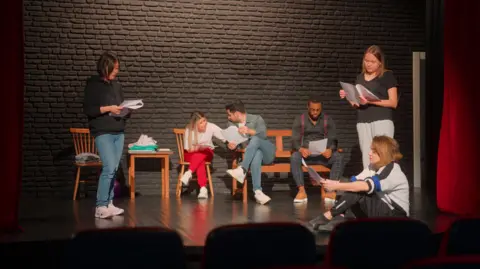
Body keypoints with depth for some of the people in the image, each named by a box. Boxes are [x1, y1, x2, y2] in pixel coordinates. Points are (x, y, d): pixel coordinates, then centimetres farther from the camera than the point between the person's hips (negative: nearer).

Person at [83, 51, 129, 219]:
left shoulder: (116, 85, 15)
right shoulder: (93, 85, -3)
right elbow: (87, 109, -8)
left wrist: (127, 110, 0)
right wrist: (108, 108, -17)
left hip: (119, 132, 6)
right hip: (102, 132, -6)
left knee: (114, 169, 5)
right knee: (109, 168, -15)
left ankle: (109, 203, 12)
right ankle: (100, 207, -9)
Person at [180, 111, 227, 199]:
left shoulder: (211, 127, -17)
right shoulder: (189, 130, -17)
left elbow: (225, 137, -21)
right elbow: (188, 149, -13)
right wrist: (198, 147, -31)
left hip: (206, 152, 1)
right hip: (191, 154, -1)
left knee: (202, 153, -36)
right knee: (200, 160, -36)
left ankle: (188, 173, -43)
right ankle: (203, 189, -48)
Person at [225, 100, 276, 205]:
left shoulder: (257, 119, 0)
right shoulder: (231, 124, 12)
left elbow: (263, 134, -16)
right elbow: (231, 141, 7)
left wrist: (249, 131, -32)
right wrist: (231, 145, -17)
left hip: (267, 152, -1)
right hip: (249, 154, 1)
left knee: (254, 139, -34)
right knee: (257, 154, -38)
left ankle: (242, 170, -50)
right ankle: (258, 192, -54)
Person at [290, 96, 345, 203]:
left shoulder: (328, 120, 6)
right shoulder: (299, 120, 4)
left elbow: (333, 139, -2)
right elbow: (294, 140, -4)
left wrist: (330, 149, -28)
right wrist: (301, 149, -29)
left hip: (323, 153, 1)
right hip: (305, 152, -1)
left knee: (339, 157, -29)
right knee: (294, 157, -34)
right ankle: (301, 191, -32)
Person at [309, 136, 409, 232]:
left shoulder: (393, 171, -19)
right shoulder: (373, 167, 9)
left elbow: (365, 186, -33)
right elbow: (354, 181, -3)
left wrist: (336, 186, -34)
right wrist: (335, 184, -19)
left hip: (396, 216, -8)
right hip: (381, 210, 8)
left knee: (358, 190, -26)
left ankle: (327, 217, -24)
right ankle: (339, 219, -26)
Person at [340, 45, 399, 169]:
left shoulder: (387, 75, 2)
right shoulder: (360, 77, 17)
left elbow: (393, 103, -4)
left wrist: (371, 101, -15)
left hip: (382, 121, -5)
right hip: (363, 122, 5)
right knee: (366, 157, 0)